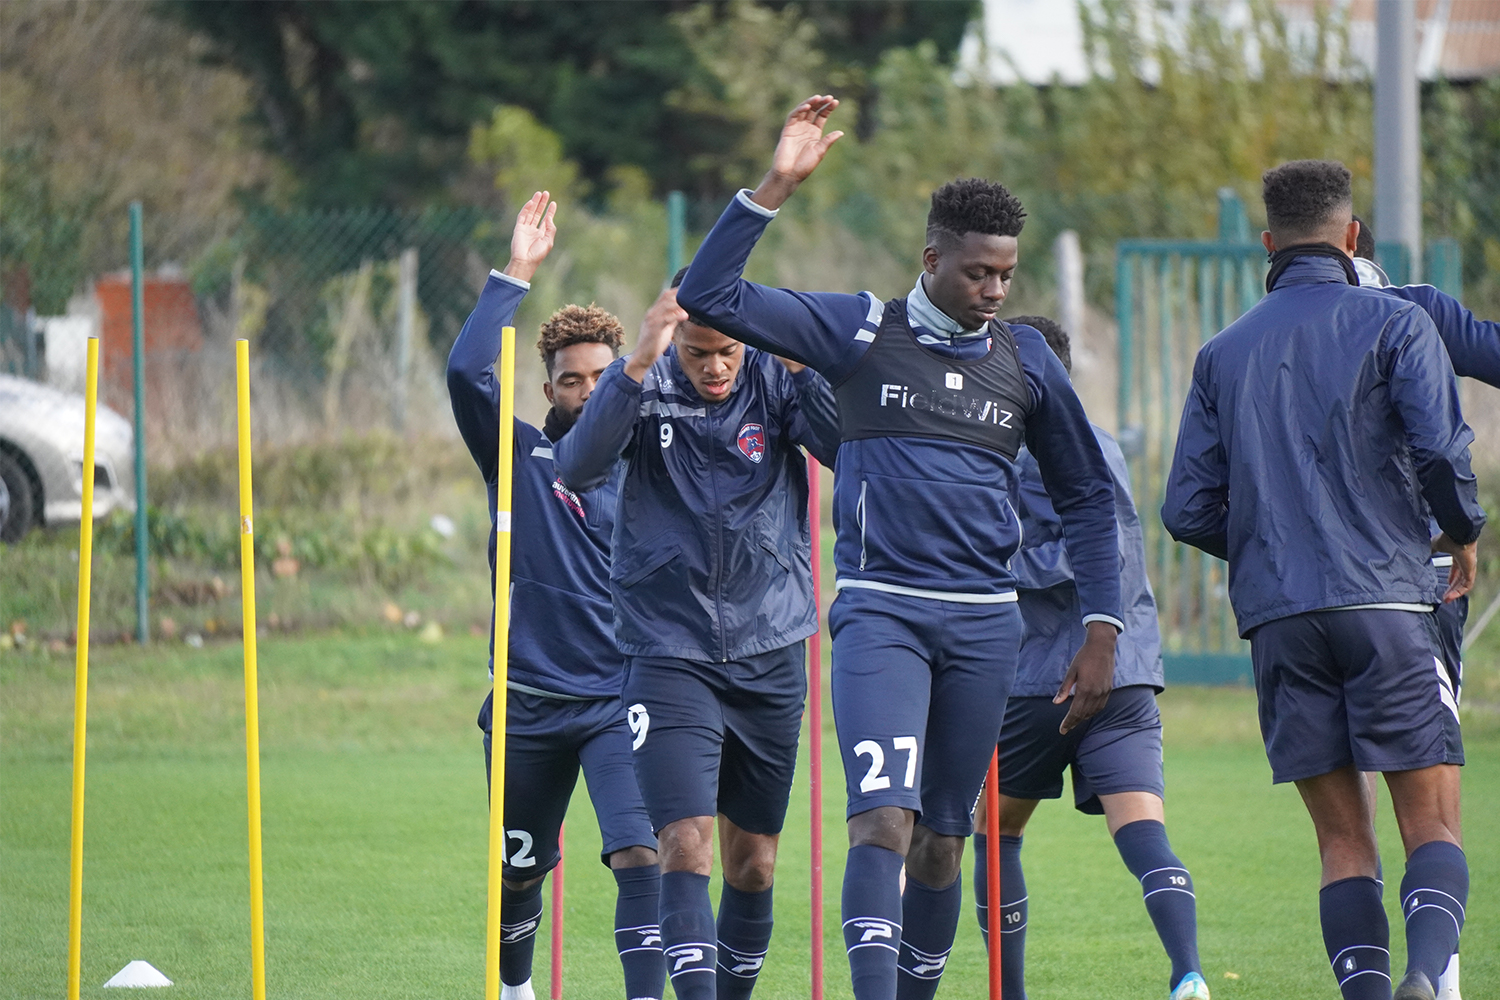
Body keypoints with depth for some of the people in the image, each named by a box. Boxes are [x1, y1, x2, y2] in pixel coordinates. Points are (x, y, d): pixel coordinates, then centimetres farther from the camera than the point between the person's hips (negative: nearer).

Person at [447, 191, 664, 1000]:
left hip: (619, 703, -1)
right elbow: (466, 372, -12)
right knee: (518, 870, 16)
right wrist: (516, 275, -13)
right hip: (529, 704, 1)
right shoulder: (520, 457, 2)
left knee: (639, 856, -20)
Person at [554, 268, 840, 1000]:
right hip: (670, 657, -2)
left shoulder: (775, 384, -2)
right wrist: (636, 367, -33)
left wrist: (804, 370, -32)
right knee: (686, 848, -16)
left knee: (752, 860, 10)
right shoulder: (646, 390, -6)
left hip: (770, 657, 2)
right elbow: (577, 469, -21)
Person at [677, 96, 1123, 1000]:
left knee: (944, 839, 9)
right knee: (884, 817, -19)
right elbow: (711, 296, -4)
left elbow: (1087, 495, 17)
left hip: (986, 622, 3)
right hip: (880, 615, -3)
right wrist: (777, 186, -12)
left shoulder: (1026, 361, 10)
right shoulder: (860, 332, 2)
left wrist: (1102, 632, 11)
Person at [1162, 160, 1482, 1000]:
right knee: (1434, 825, -4)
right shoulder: (1394, 324, 3)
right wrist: (1463, 533, 8)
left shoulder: (1224, 354, 15)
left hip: (1278, 616, 3)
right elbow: (1441, 450, -11)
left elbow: (1188, 510, 11)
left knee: (1344, 843, 7)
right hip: (1385, 601, -3)